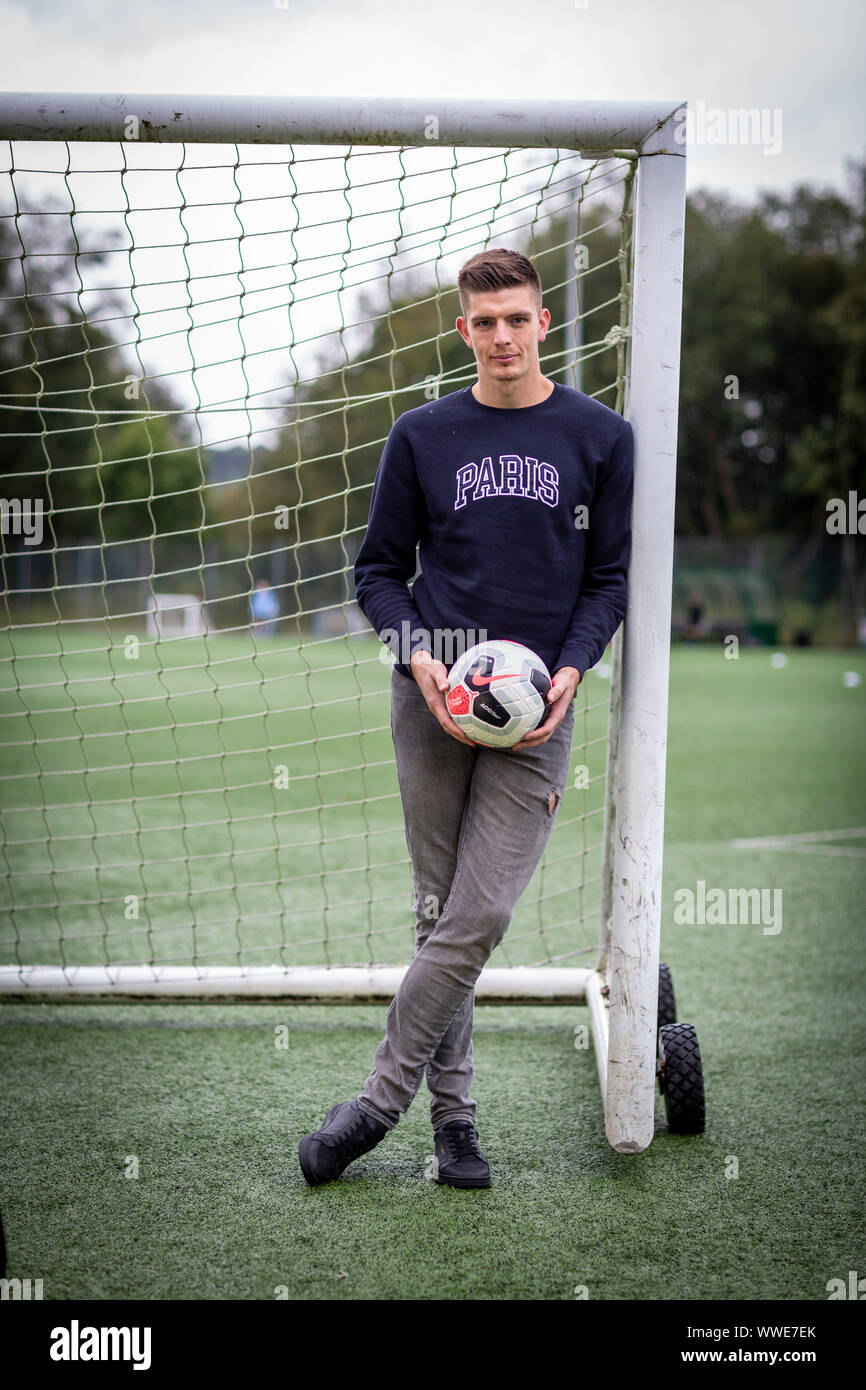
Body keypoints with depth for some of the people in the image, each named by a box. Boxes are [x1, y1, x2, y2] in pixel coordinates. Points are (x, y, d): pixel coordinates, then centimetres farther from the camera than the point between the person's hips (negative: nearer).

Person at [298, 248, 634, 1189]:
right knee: (440, 914, 5)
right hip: (431, 701, 1)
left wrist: (572, 668, -9)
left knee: (479, 916, -8)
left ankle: (378, 1102, 4)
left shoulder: (600, 436, 5)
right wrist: (419, 658, -7)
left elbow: (612, 574, 8)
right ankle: (451, 1110, 15)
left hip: (536, 712, -1)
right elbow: (380, 571, 11)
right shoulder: (421, 435, 8)